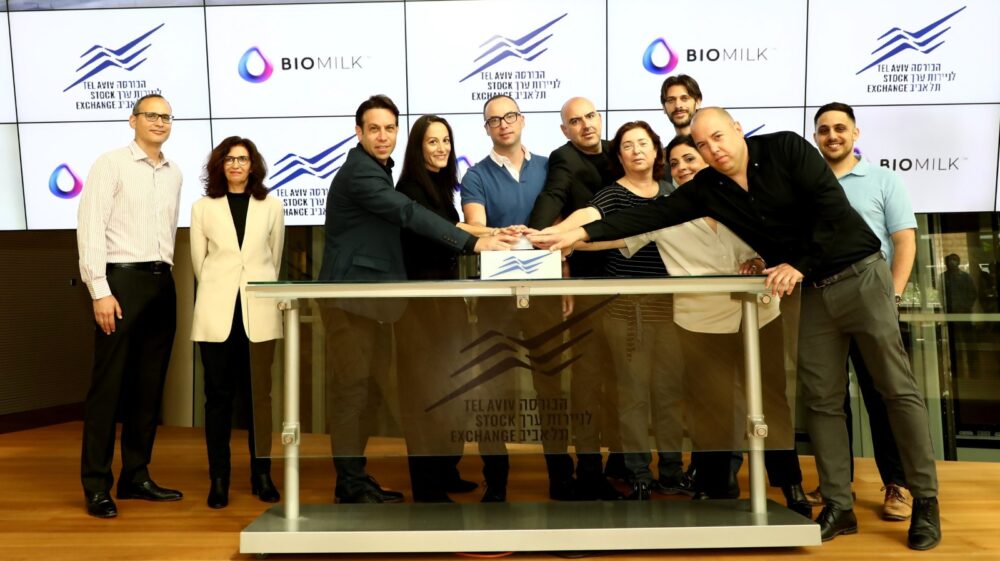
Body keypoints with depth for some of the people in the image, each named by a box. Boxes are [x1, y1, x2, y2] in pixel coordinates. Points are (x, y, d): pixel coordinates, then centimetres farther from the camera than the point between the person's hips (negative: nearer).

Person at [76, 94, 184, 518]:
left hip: (162, 283, 6)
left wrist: (165, 277, 11)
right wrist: (100, 291, -16)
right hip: (121, 280, -6)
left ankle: (136, 476, 19)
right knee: (108, 385, -2)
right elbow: (90, 228, -10)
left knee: (149, 386, 9)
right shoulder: (110, 164, -3)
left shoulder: (174, 173, 15)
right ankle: (96, 485, 7)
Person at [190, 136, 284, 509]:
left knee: (257, 395, 3)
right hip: (217, 312, 0)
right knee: (219, 395, 3)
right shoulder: (203, 208, 6)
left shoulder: (271, 206, 6)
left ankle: (261, 475, 13)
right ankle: (218, 479, 11)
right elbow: (199, 262, 11)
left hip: (259, 312, 0)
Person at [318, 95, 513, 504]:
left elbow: (398, 219, 21)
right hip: (350, 297, -10)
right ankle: (349, 483, 3)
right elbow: (409, 214, -24)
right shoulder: (358, 172, -14)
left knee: (368, 388, 11)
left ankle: (356, 476, 19)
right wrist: (473, 242, -27)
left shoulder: (377, 169, 19)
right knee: (351, 387, -5)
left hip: (374, 296, 10)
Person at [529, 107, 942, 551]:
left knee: (898, 390, 1)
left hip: (860, 275, -4)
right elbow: (652, 215, -4)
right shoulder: (707, 188, 0)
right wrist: (582, 233, -10)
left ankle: (925, 502, 11)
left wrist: (801, 266, -17)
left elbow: (833, 207, -17)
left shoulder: (786, 149, -12)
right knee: (822, 400, 4)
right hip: (813, 292, 5)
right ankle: (839, 506, 13)